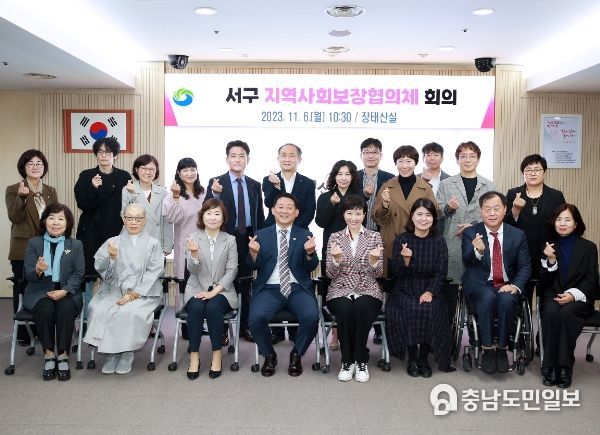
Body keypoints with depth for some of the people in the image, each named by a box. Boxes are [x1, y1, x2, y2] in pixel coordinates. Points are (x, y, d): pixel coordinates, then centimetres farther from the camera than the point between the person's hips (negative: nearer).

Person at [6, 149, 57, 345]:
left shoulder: (51, 191, 13)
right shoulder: (13, 190, 1)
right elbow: (14, 217, -10)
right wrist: (21, 197, -25)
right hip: (23, 249, -3)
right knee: (22, 290, 2)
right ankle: (23, 333, 10)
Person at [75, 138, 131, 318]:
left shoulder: (124, 177, 5)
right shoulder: (86, 176, 6)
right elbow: (82, 203, -4)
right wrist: (93, 188, -17)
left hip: (116, 232, 0)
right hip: (91, 233, 0)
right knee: (88, 275, 2)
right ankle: (87, 317, 13)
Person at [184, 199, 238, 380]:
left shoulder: (230, 240, 3)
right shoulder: (193, 237, 2)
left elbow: (231, 270, -1)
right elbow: (193, 270, -5)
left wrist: (214, 291, -13)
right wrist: (194, 254, -27)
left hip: (221, 289, 0)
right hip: (197, 288, 0)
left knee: (213, 308, -31)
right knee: (196, 308, -30)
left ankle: (217, 355, -14)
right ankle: (194, 356, -16)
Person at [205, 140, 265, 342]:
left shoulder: (254, 185, 9)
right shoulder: (216, 183, -3)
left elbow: (260, 216, 12)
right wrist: (215, 194, -29)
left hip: (248, 240, 4)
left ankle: (244, 326, 22)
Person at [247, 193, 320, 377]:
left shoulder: (305, 235, 10)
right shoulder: (261, 235, 10)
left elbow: (311, 267, 1)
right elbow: (255, 267, 4)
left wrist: (309, 252, -21)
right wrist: (254, 252, -18)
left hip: (298, 289, 0)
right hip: (269, 289, 0)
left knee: (311, 317, -28)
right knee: (256, 318, -28)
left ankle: (296, 354, 3)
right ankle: (269, 355, 3)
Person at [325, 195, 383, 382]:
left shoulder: (375, 237, 8)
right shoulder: (335, 238, 8)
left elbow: (378, 273, 4)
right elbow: (330, 274, 4)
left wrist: (374, 260, -18)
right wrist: (336, 259, -17)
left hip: (368, 290, 0)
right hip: (341, 290, 0)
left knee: (361, 307, -34)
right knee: (344, 309, -33)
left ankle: (361, 361, -18)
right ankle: (347, 361, -15)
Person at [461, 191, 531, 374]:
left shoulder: (517, 235, 6)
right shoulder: (470, 234, 0)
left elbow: (525, 266, 5)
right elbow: (467, 261, -16)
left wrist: (516, 286, -15)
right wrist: (477, 251, -40)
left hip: (507, 287, 1)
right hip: (480, 286, -1)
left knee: (507, 300, -31)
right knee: (488, 297, -33)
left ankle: (502, 349, -14)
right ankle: (487, 350, -22)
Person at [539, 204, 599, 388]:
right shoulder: (548, 246, 10)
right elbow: (545, 281, 5)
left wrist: (573, 295, -17)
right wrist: (550, 260, -12)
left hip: (579, 298, -1)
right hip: (553, 295, 1)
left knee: (566, 313, -34)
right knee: (551, 312, -32)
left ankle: (565, 366, -27)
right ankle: (549, 366, -27)